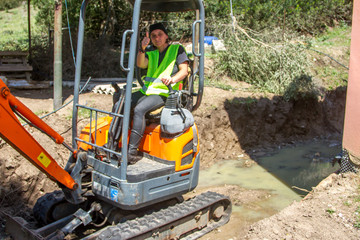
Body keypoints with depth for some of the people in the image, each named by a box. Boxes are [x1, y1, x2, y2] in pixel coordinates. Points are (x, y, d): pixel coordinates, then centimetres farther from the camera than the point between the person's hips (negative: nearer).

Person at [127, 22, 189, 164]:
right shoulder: (151, 53, 22)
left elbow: (184, 71, -5)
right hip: (147, 90, 7)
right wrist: (142, 48, -17)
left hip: (163, 93, -6)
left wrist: (172, 79, -26)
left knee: (139, 109, -31)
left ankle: (132, 152, -29)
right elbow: (140, 64, 1)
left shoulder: (177, 49, 8)